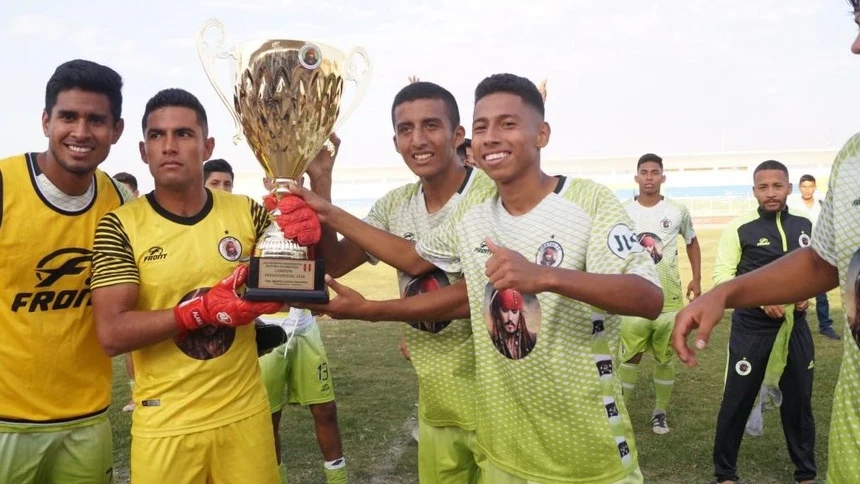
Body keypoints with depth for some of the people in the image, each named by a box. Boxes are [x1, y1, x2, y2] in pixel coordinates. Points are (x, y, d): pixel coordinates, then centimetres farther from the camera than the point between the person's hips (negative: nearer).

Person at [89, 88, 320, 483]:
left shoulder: (247, 213, -1)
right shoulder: (120, 226, -8)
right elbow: (112, 335, -15)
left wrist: (309, 239, -20)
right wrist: (203, 308, -25)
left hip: (245, 416, 2)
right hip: (164, 427, -2)